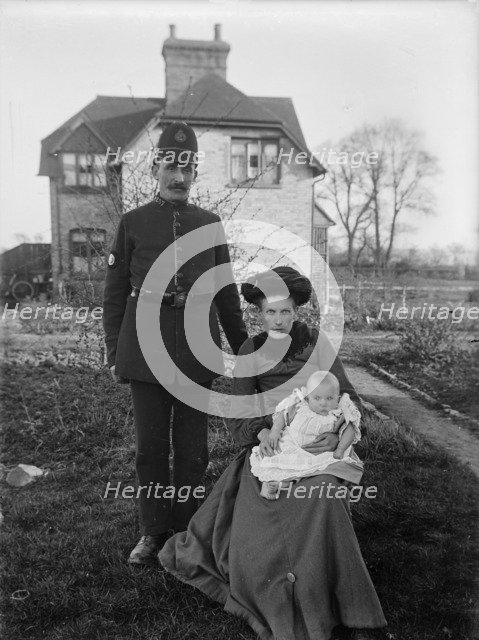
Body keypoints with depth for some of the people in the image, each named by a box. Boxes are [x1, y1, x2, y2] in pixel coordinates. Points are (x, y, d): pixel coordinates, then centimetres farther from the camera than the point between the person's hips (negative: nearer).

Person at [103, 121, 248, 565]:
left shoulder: (210, 223, 8)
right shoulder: (132, 223, 4)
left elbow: (226, 292, 13)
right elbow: (115, 292, 5)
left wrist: (242, 348, 14)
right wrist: (113, 354, 1)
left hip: (197, 348, 1)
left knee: (193, 447, 10)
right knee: (150, 445, 9)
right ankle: (153, 532, 27)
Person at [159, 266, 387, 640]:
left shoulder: (317, 342, 0)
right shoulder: (250, 353, 4)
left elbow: (348, 399, 0)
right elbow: (238, 418, 1)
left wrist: (337, 435, -21)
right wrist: (261, 433, -22)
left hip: (316, 442, -1)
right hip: (269, 444, 2)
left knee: (320, 502, -32)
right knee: (257, 518, -26)